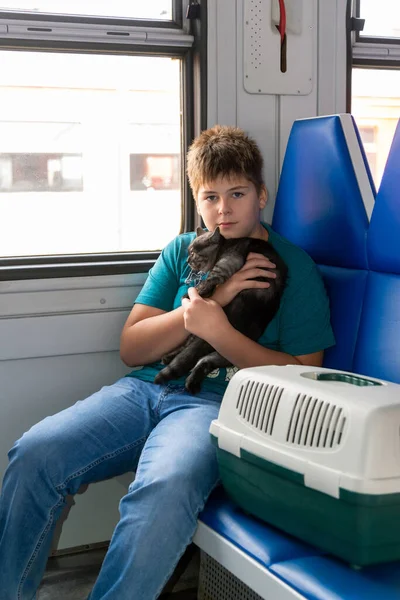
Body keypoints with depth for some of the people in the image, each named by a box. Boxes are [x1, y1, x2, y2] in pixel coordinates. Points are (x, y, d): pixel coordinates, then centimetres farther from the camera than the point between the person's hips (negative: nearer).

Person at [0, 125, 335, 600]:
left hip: (217, 400, -4)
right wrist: (213, 296, -2)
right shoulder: (182, 251, 18)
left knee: (163, 488, -38)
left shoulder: (293, 267, 8)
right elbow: (131, 348, 11)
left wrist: (217, 330, -11)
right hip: (146, 388, 4)